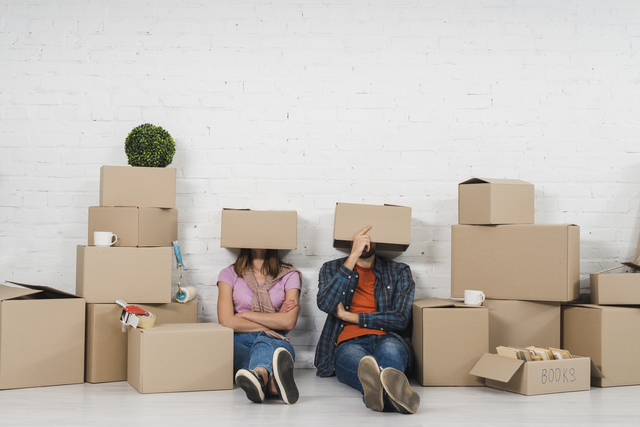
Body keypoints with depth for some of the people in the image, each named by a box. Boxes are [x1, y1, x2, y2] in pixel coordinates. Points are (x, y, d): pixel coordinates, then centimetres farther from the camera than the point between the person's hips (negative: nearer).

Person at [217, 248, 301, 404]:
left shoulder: (289, 275, 13)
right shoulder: (229, 274, 13)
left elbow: (289, 322, -3)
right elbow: (226, 321, -3)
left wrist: (245, 314, 0)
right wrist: (273, 323, -1)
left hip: (274, 341, -1)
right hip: (239, 342, 1)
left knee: (265, 340, -37)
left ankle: (260, 374, -72)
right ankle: (271, 382, -65)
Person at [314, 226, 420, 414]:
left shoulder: (399, 271, 18)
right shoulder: (331, 269, 18)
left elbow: (401, 318, 5)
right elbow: (325, 304, -5)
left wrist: (349, 316, 1)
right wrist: (353, 256, -9)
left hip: (388, 340, 1)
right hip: (349, 344, 0)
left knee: (390, 349, -38)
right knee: (358, 359, -39)